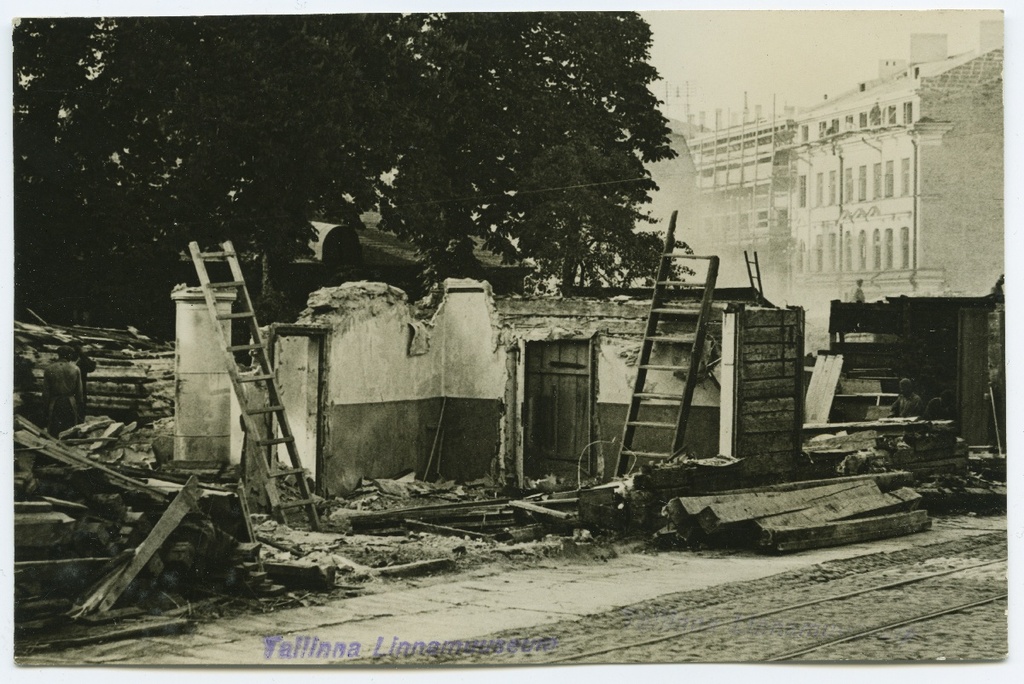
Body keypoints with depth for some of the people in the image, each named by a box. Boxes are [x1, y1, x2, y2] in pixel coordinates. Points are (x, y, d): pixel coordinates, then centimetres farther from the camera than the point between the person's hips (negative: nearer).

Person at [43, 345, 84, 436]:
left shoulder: (49, 369, -5)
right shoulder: (75, 369, -3)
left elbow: (45, 391, -2)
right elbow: (79, 391, 2)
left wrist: (45, 406, 6)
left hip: (54, 405, -1)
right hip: (71, 404, 1)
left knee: (53, 433, 4)